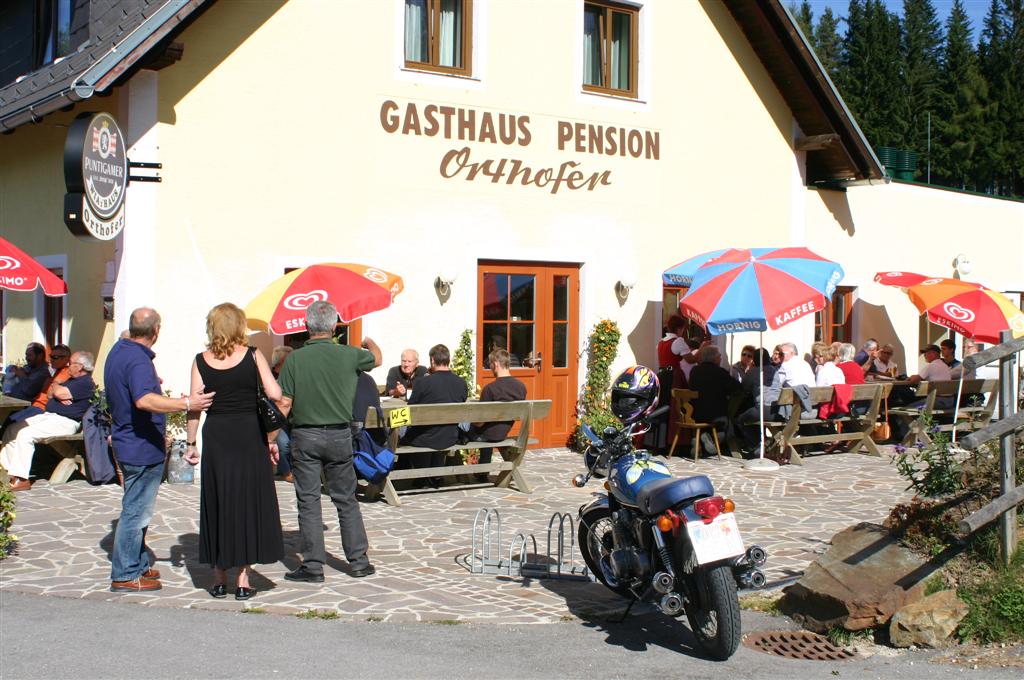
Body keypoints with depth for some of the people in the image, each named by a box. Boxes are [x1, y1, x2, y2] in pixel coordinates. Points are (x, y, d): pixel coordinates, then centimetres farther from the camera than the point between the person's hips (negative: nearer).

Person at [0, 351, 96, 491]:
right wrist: (59, 395, -6)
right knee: (12, 429, 5)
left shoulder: (86, 383, -12)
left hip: (65, 421, -11)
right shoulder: (72, 380, 23)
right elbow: (51, 395, 18)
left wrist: (55, 386, 4)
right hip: (48, 415, 11)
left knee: (26, 434, -26)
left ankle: (21, 479, -26)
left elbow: (59, 392, -20)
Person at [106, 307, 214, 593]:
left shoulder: (119, 350, 10)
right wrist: (186, 404, -41)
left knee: (136, 509, 19)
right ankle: (125, 576, 4)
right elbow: (144, 400, -39)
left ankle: (139, 565, 30)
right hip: (143, 448, -11)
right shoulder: (138, 360, -22)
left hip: (127, 442, 11)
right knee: (136, 512, -2)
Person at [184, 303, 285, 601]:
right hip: (250, 435, -2)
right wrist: (272, 438, 1)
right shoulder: (252, 356, -4)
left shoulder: (201, 361, 0)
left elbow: (194, 406, -3)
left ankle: (219, 578, 17)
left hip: (216, 436, 2)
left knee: (217, 503, 11)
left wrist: (191, 444, 4)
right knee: (249, 502, 7)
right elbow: (275, 395, -11)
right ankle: (243, 580, 8)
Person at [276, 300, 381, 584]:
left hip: (304, 436, -1)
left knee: (308, 501, 4)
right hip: (339, 435, 1)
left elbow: (284, 404, -9)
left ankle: (313, 566, 4)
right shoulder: (349, 355, -4)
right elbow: (377, 359, 18)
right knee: (346, 499, 12)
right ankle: (358, 560, 16)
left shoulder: (294, 359, -8)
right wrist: (370, 342, 41)